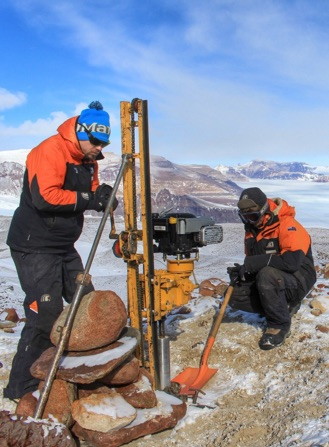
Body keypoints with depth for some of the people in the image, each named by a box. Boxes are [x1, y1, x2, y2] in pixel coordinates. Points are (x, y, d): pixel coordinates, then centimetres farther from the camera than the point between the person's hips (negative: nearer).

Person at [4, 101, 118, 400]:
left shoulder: (88, 160, 12)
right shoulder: (50, 151, -16)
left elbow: (88, 196, 15)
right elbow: (44, 197, -28)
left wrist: (102, 196, -7)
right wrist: (87, 199, -24)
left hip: (65, 247, 9)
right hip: (35, 248, -9)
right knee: (45, 316, -10)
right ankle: (20, 389, 4)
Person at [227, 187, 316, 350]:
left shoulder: (287, 225, -21)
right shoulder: (252, 229, 5)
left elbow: (291, 262, -35)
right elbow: (251, 261, 12)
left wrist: (254, 263, -31)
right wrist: (241, 271, -12)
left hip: (298, 280, -8)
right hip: (267, 278, 8)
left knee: (267, 275, -38)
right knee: (235, 296, -11)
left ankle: (280, 324, -14)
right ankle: (284, 306, 7)